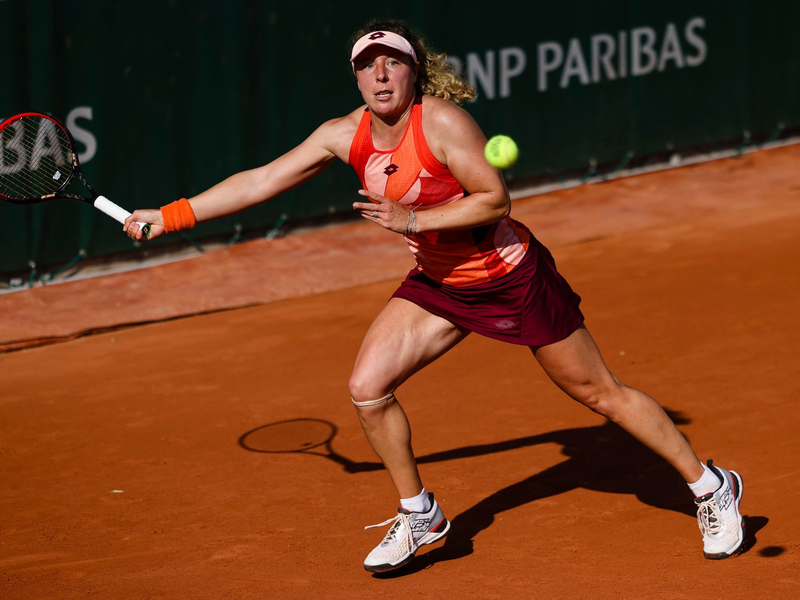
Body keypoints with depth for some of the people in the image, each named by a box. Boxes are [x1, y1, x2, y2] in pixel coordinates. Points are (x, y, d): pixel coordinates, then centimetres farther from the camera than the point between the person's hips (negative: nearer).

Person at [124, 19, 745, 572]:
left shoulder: (443, 122, -26)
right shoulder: (345, 134, -8)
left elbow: (497, 199, -23)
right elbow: (262, 180, -3)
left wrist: (413, 219, -32)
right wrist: (171, 216, -4)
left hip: (512, 276, -6)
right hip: (438, 284, 6)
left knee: (600, 392, 3)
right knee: (367, 387, -7)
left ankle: (711, 486, 21)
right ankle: (420, 515, 15)